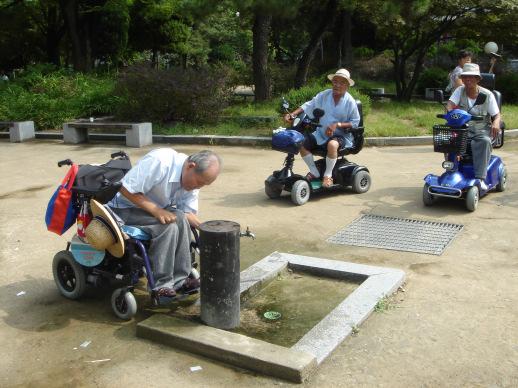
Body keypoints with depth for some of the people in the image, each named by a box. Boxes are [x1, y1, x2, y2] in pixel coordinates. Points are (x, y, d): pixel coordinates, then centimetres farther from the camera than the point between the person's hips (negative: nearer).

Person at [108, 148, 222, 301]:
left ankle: (180, 279, -11)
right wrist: (156, 211, -32)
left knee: (180, 219, -19)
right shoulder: (159, 161, -31)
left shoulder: (192, 179, -6)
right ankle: (161, 285, -17)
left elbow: (189, 213, -1)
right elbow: (126, 190, -27)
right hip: (124, 208, -7)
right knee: (167, 225, -27)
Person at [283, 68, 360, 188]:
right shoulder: (325, 95, 2)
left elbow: (355, 122, -6)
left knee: (332, 144, -38)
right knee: (303, 144, -13)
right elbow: (309, 105, -1)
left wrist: (337, 125, -20)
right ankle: (315, 173, 3)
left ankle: (328, 175, -17)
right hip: (321, 133, 5)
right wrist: (292, 114, -15)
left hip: (341, 135, -5)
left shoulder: (350, 101, -8)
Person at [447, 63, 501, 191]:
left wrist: (496, 123, -23)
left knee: (484, 141, -36)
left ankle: (480, 178, -36)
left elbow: (497, 114, 0)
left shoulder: (487, 94, -1)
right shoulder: (460, 91, 3)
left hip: (482, 130, -1)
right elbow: (450, 105, -11)